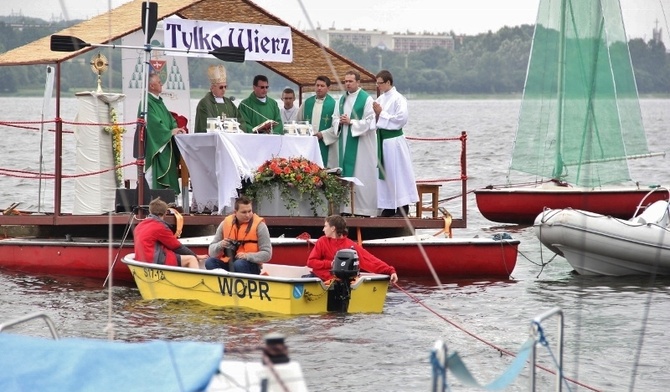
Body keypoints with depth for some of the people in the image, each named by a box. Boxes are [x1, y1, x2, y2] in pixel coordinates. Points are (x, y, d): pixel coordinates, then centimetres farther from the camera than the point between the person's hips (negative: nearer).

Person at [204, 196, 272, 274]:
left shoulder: (259, 225, -4)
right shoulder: (226, 223, 4)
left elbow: (267, 254, -7)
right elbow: (212, 252, 7)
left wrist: (247, 256, -22)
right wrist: (220, 245, -16)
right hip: (227, 264, 3)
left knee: (239, 265, -36)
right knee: (209, 262, -24)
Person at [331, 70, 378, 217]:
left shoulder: (366, 99, -6)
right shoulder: (342, 100, 15)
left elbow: (370, 122, -12)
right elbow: (335, 118, 17)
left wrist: (351, 122, -16)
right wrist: (340, 122, -5)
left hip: (361, 143, -6)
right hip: (345, 142, 6)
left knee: (361, 175, -7)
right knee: (346, 173, 4)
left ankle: (364, 208, -6)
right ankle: (347, 208, 6)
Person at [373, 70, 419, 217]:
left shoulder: (398, 99, -9)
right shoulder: (380, 99, 11)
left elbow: (401, 119, -18)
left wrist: (382, 113, -14)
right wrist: (377, 113, -4)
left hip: (394, 140, -7)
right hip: (381, 140, 7)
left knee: (397, 173, -4)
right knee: (384, 174, 8)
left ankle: (402, 207, 1)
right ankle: (389, 207, 13)